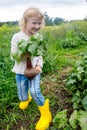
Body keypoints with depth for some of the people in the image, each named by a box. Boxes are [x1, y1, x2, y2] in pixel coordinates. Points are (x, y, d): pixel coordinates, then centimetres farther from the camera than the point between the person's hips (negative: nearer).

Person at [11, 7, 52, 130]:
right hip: (21, 71, 0)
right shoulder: (17, 37, -12)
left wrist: (39, 65, -13)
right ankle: (26, 98, 51)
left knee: (35, 91, -21)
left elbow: (40, 55, 5)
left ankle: (46, 114, 2)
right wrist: (23, 54, -31)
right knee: (22, 96, 10)